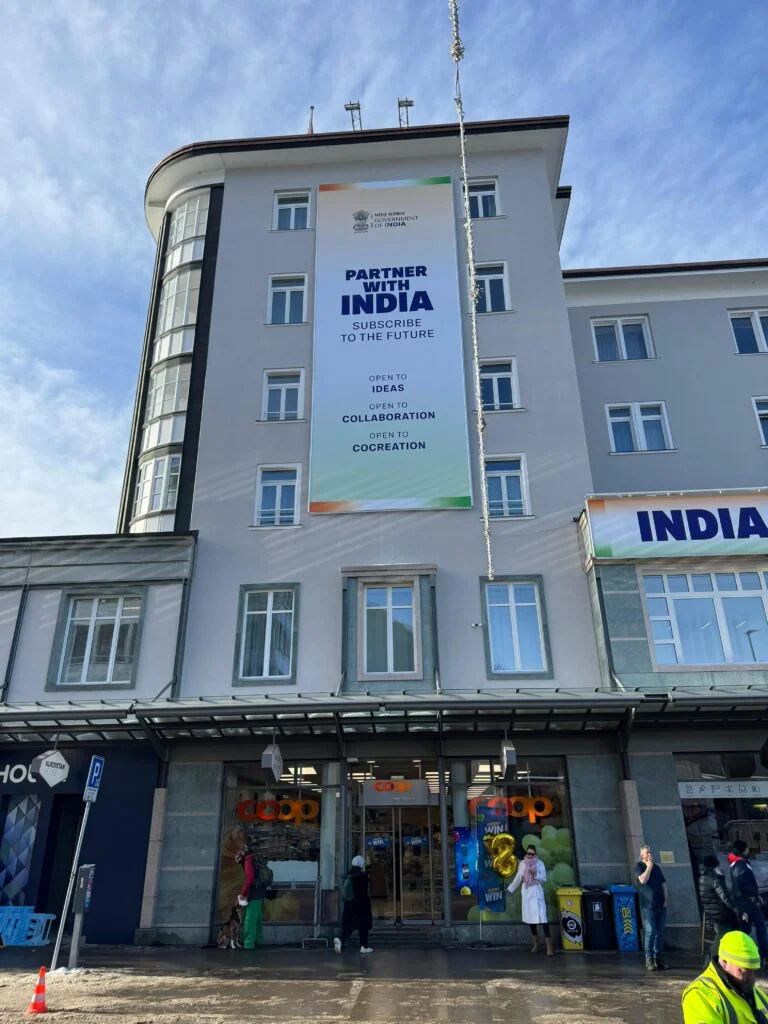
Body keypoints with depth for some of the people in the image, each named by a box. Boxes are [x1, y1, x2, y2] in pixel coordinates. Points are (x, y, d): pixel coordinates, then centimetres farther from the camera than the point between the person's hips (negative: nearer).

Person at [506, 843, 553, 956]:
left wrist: (535, 873, -22)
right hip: (526, 892, 4)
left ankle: (549, 945, -13)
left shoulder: (539, 863, -5)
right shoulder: (522, 864, 5)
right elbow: (518, 878, 13)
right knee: (530, 917, 8)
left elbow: (544, 878, -6)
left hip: (537, 892, -4)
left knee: (542, 917, -13)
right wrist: (510, 888, 15)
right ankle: (536, 943, 20)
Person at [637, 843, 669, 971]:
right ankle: (649, 959, -6)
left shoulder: (657, 867, 17)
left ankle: (658, 959, 14)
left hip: (660, 905, 5)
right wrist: (649, 867, -9)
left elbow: (663, 884, 17)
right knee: (650, 932, -11)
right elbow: (643, 880, -16)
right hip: (648, 906, -5)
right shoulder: (639, 866, 1)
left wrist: (666, 899, 4)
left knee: (660, 933, 7)